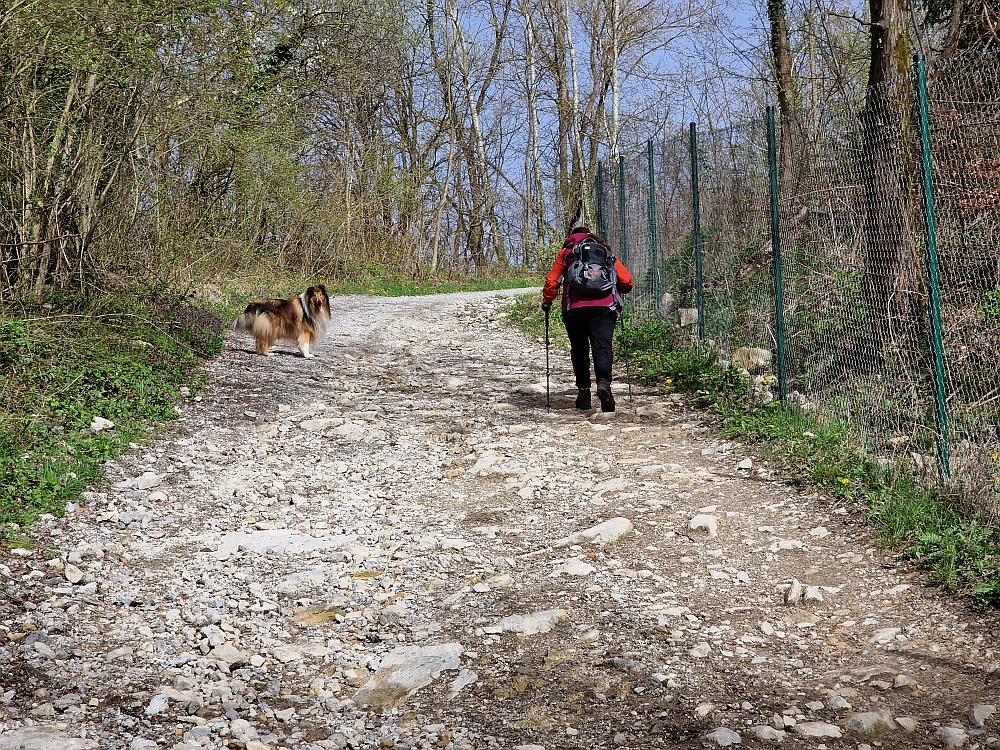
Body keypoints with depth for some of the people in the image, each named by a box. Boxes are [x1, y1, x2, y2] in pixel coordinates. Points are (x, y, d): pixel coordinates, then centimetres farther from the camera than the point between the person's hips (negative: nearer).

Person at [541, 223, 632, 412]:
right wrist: (615, 291, 33)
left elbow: (552, 281, 6)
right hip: (604, 307, 0)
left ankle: (583, 392, 12)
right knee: (602, 347, -8)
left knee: (579, 350, 12)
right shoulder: (606, 252, 19)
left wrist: (547, 301, 21)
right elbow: (626, 281, 13)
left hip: (575, 309, 0)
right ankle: (604, 382, -33)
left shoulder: (566, 253, 16)